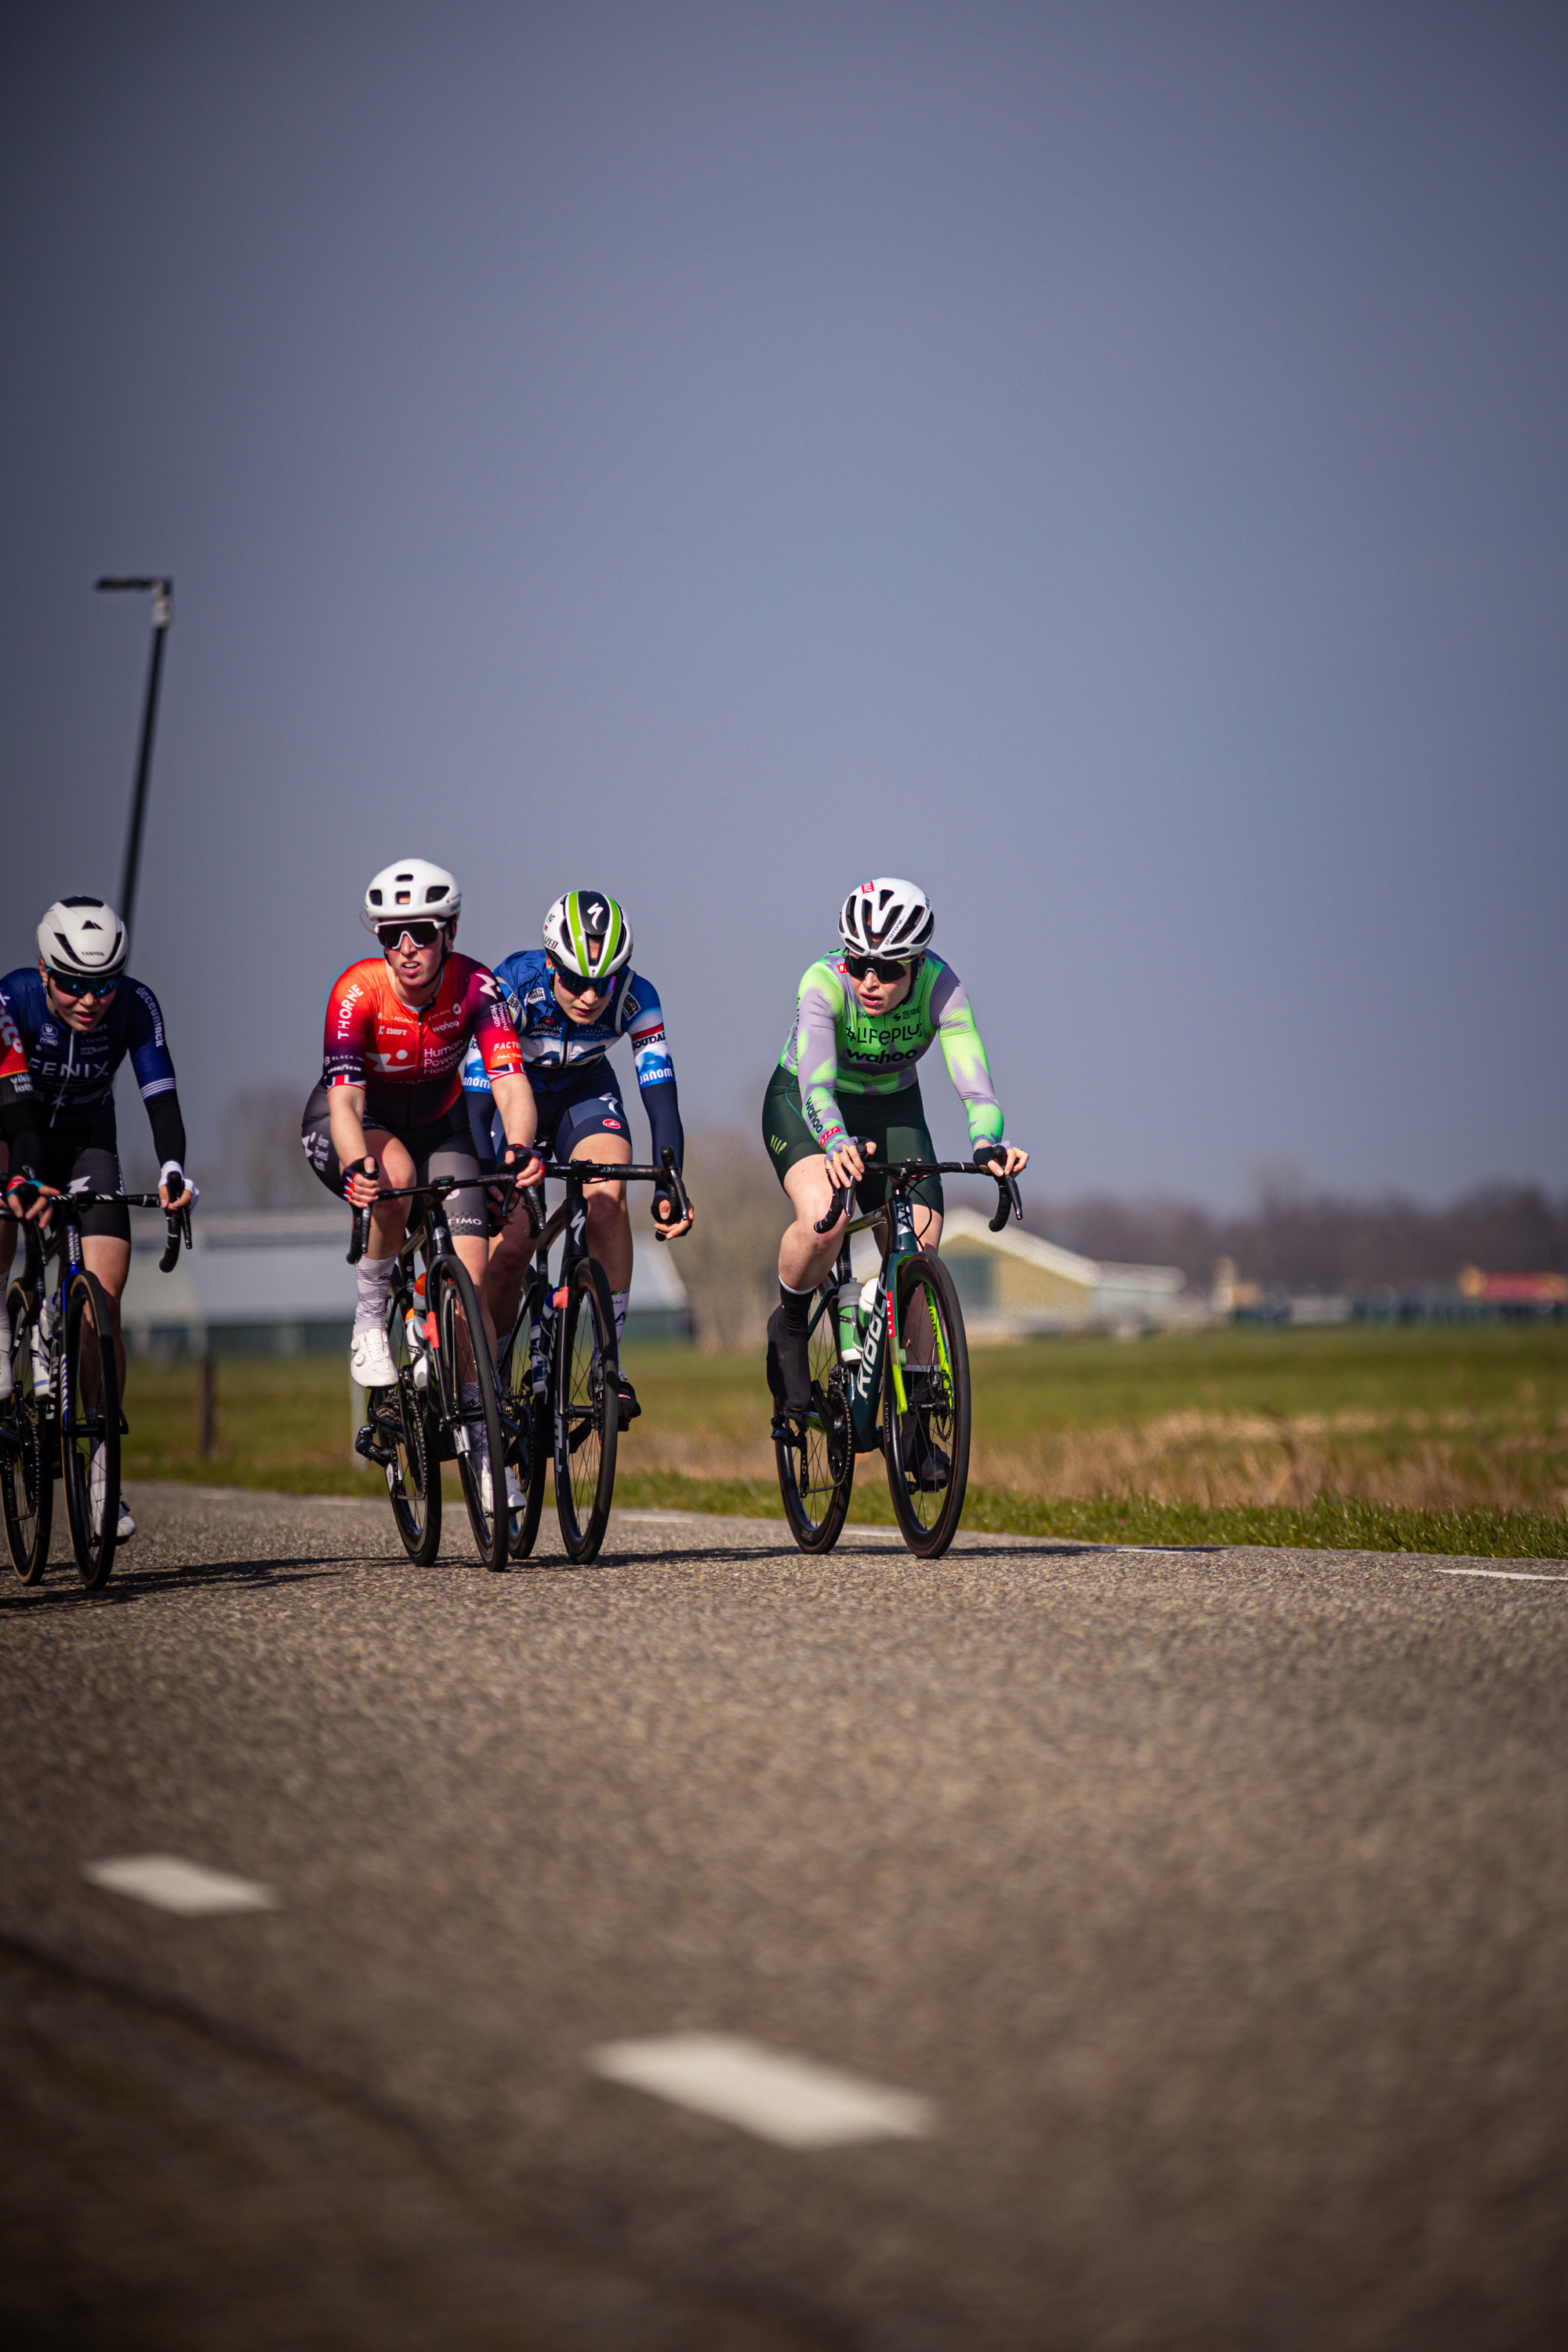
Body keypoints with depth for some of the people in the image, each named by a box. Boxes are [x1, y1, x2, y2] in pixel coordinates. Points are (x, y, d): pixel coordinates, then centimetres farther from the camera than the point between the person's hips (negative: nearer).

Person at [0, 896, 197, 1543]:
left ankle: (102, 1473, -9)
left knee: (104, 1304, -13)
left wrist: (173, 1169, -49)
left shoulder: (136, 1007, -24)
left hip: (87, 1142, 0)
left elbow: (161, 1095, -31)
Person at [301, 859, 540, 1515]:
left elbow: (511, 1083, -36)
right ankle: (370, 1317, -17)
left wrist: (519, 1146, -57)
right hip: (349, 1127, -2)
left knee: (469, 1281, -11)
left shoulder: (475, 988, -26)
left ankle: (484, 1441, 0)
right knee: (395, 1172, -39)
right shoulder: (357, 992, -31)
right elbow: (345, 1098, -41)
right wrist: (355, 1166, -61)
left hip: (436, 1125, 3)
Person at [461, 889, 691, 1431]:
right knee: (511, 1243, -16)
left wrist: (668, 1189, -37)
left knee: (607, 1195, -27)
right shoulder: (508, 990, -34)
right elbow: (476, 1106, -33)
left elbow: (661, 1097, -26)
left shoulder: (635, 997, -28)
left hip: (584, 1092, 1)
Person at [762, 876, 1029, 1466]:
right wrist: (837, 1142, -66)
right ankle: (789, 1327, -3)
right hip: (804, 1105, -3)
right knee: (823, 1220, -33)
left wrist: (989, 1143, -58)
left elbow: (974, 1081, -37)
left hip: (892, 1109, 3)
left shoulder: (939, 986, -27)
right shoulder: (825, 983, -33)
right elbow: (816, 1083, -45)